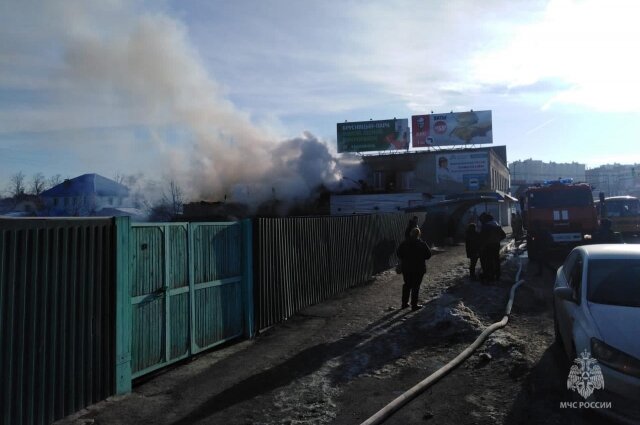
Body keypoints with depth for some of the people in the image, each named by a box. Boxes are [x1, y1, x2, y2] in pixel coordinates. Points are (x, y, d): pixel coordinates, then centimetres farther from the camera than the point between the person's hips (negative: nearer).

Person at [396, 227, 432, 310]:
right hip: (418, 269, -3)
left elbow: (398, 253, 0)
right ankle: (414, 305, 9)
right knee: (415, 286, 4)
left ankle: (404, 303, 24)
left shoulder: (405, 243, -4)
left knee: (407, 285, 16)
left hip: (406, 268, 3)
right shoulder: (422, 244, -11)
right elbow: (428, 255, -7)